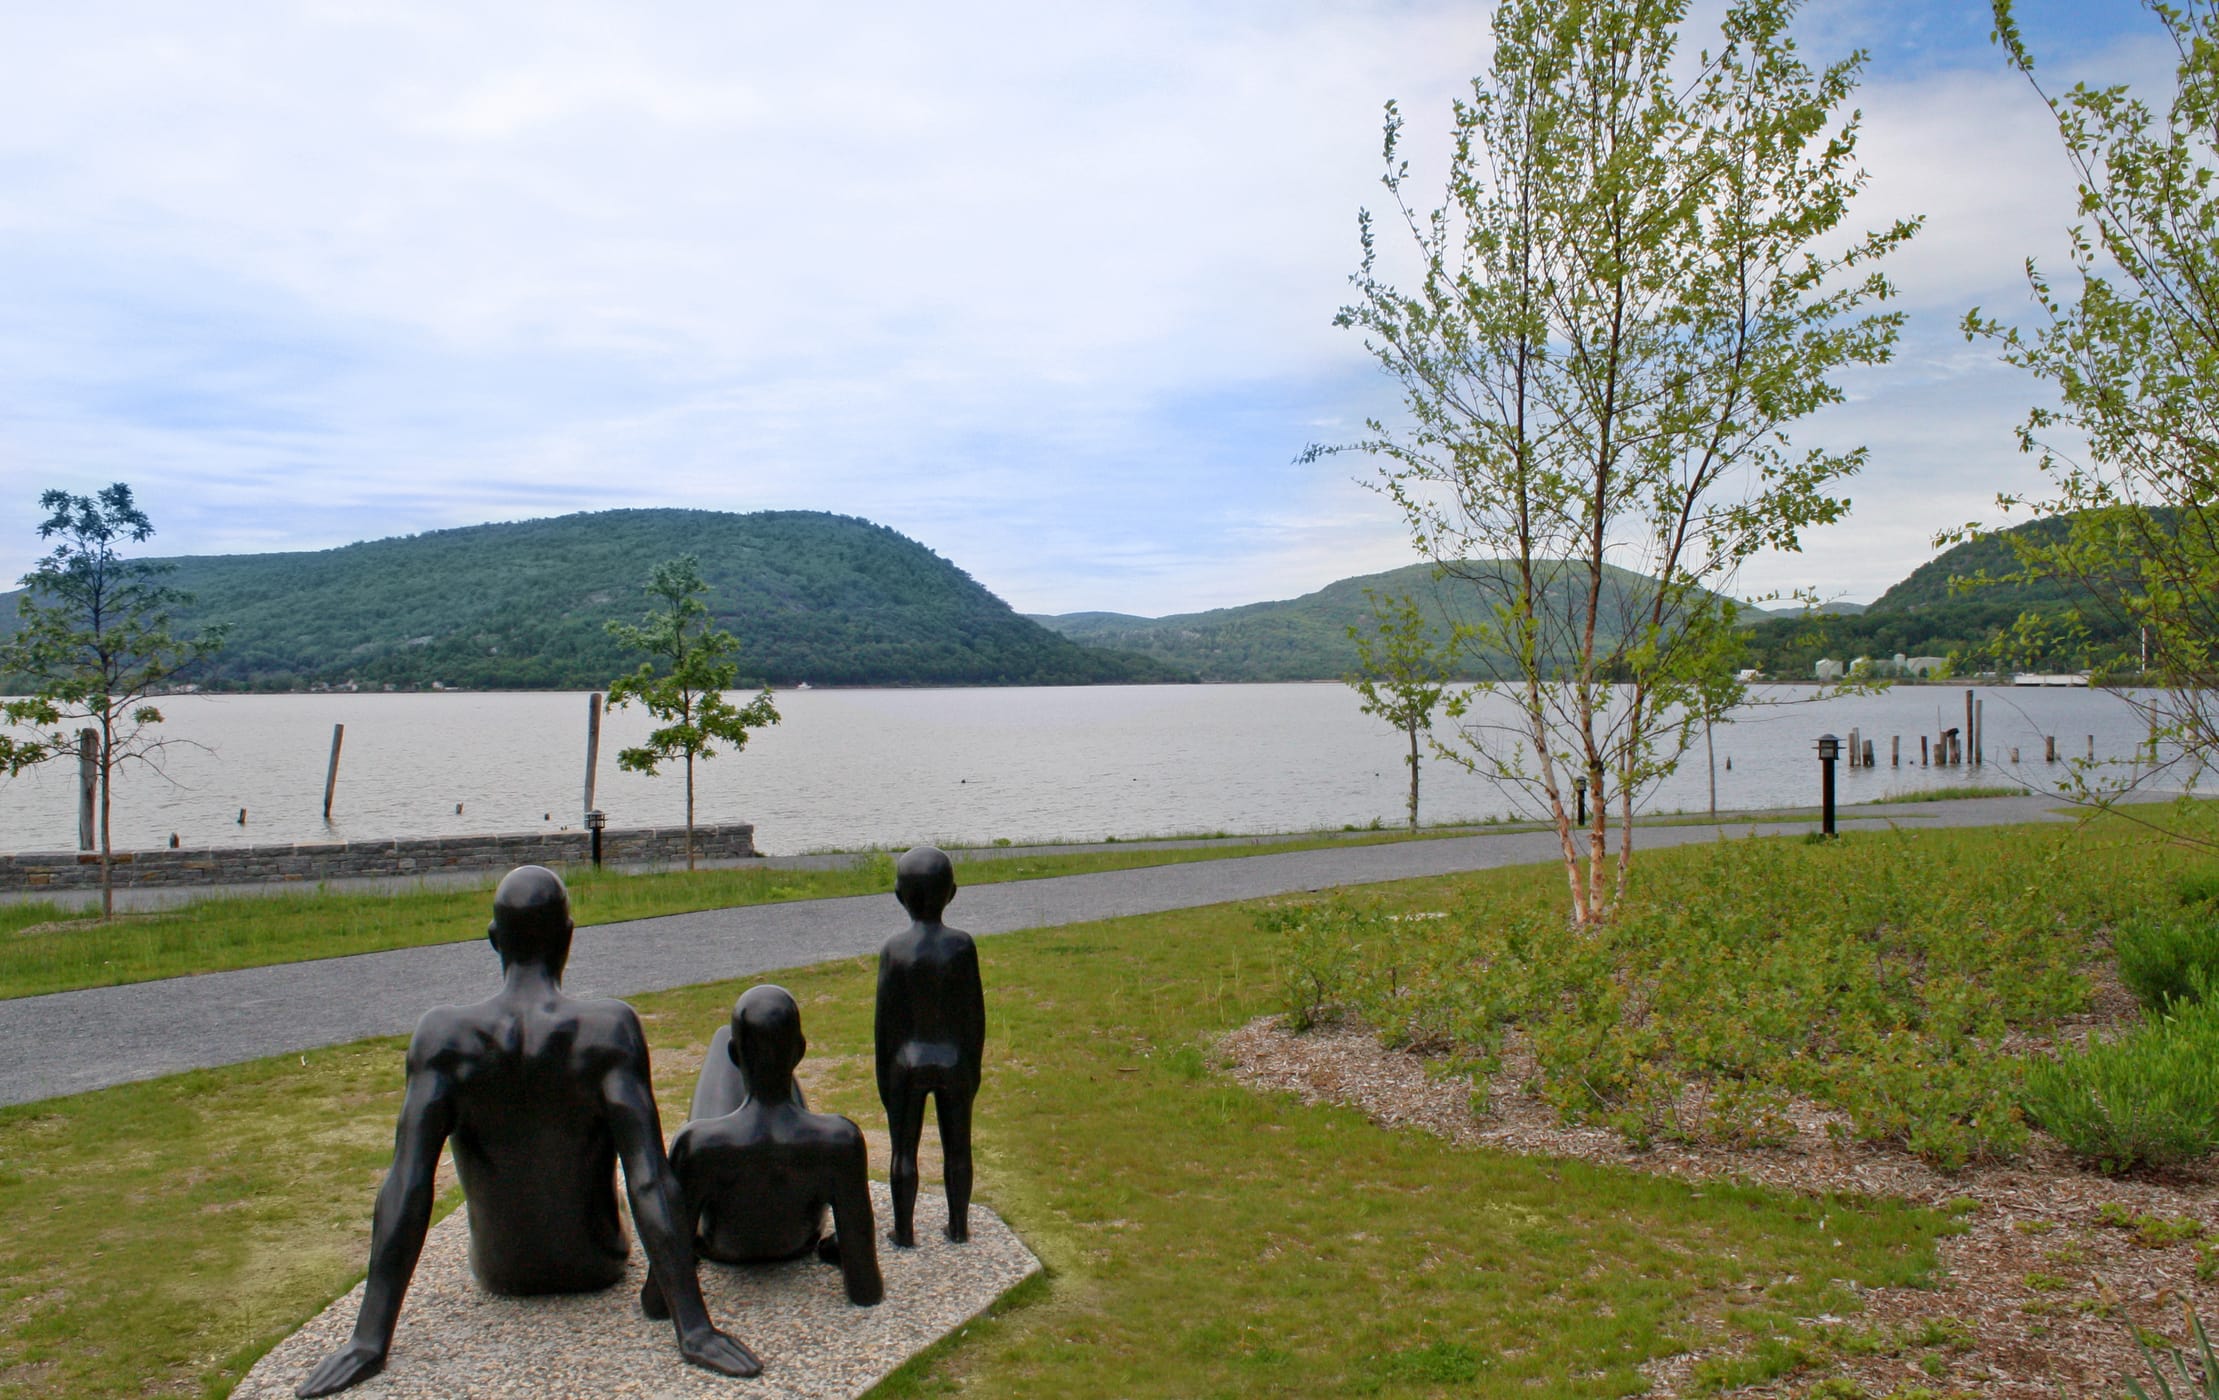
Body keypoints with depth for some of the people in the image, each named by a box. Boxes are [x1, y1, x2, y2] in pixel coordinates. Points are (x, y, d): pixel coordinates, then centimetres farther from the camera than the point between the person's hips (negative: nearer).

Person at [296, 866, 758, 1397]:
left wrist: (369, 1339, -23)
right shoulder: (610, 1029, -24)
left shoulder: (444, 1035, -20)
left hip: (499, 1271, 1)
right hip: (596, 1267, -1)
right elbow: (650, 1179, -29)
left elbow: (405, 1185, -25)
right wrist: (693, 1326, -28)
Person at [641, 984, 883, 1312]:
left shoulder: (697, 1143, -42)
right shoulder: (841, 1140, -39)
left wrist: (651, 1293, -10)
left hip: (723, 1249, 0)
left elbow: (658, 1302, -31)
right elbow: (866, 1293, -29)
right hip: (799, 1244, 1)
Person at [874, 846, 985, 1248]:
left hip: (909, 1060, -1)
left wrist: (884, 1076, 3)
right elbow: (975, 1013, -6)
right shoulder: (962, 945, -12)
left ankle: (904, 1230, 21)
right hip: (954, 1059, 1)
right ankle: (959, 1226, 26)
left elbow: (886, 1020, -8)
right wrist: (974, 1065, 7)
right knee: (957, 1147, 15)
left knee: (904, 1150, 12)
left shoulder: (894, 949, -14)